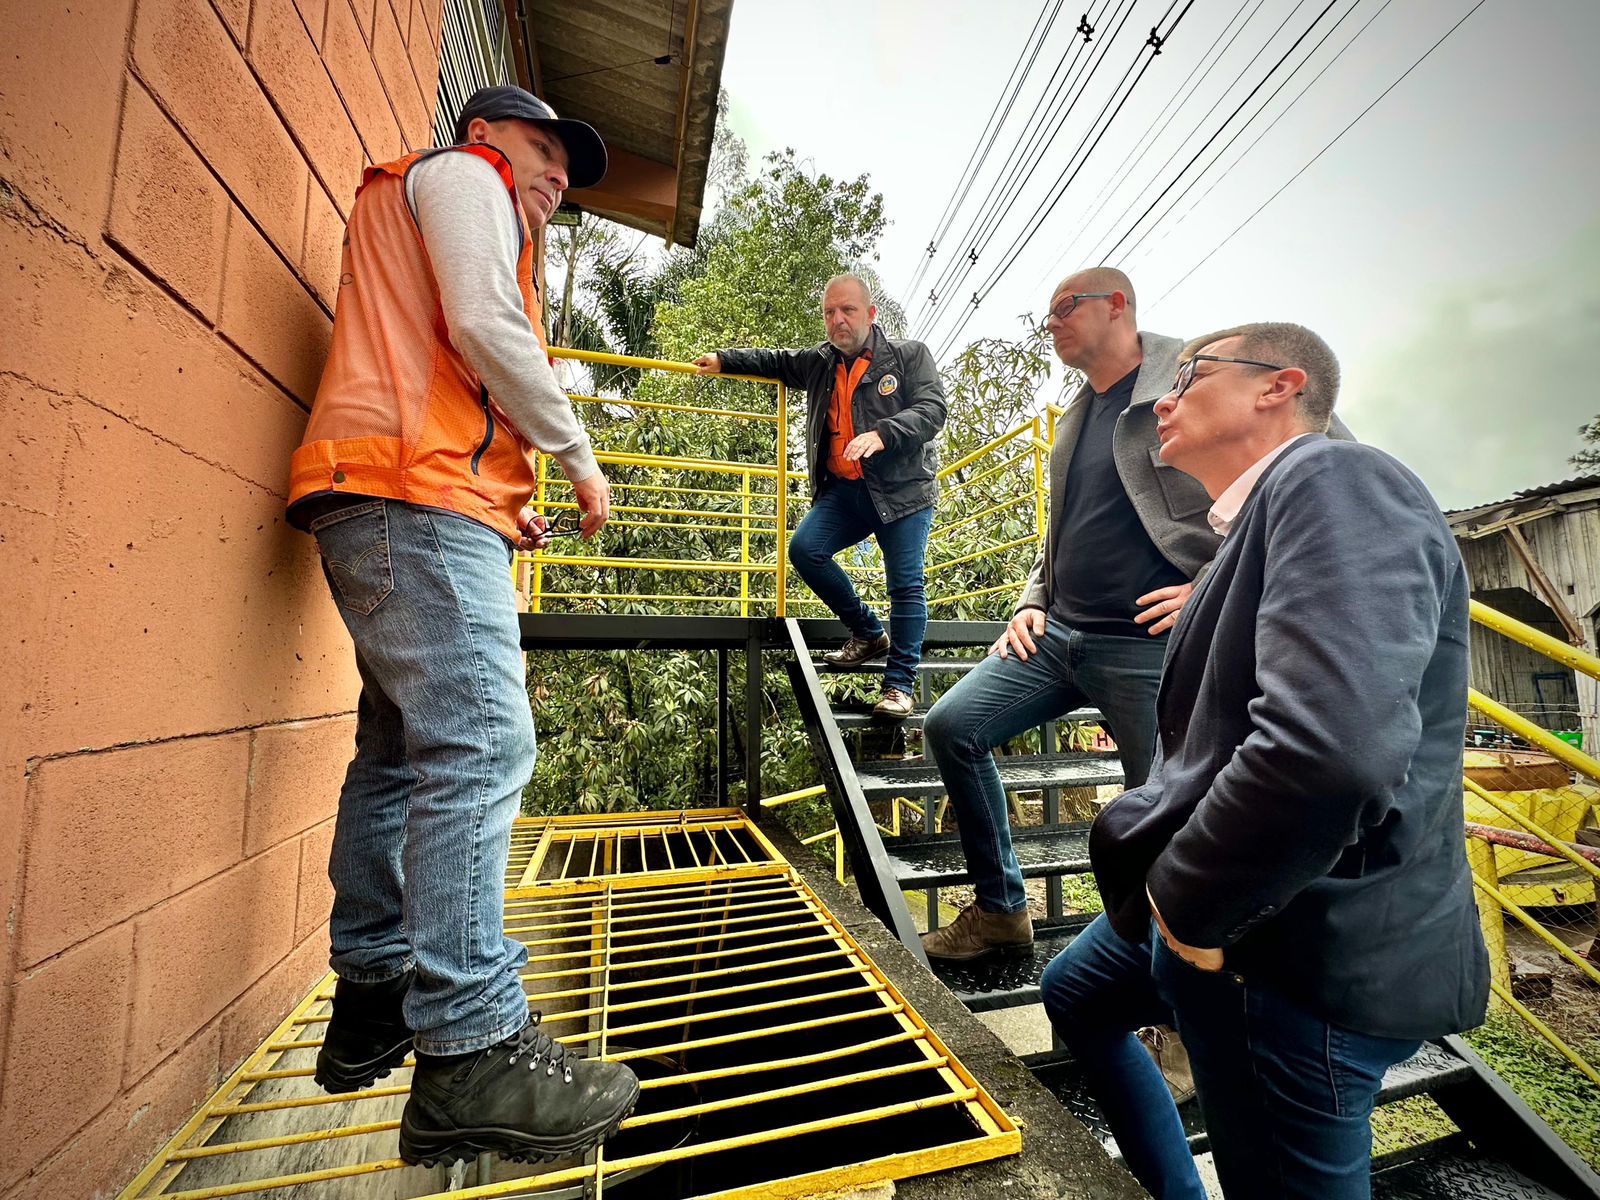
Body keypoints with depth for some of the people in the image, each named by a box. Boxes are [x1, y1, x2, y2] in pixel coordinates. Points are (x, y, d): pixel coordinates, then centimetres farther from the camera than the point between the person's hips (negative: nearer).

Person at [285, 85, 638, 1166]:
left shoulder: (414, 207, 38)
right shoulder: (460, 174, 11)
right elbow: (485, 327, -11)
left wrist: (500, 504, 15)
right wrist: (579, 456, -5)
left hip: (394, 505, 10)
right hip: (420, 496, -10)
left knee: (403, 747, 9)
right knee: (480, 745, -18)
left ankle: (375, 1002, 19)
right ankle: (470, 1052, -14)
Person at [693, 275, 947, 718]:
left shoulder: (910, 355, 0)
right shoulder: (819, 362, 14)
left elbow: (932, 409, -12)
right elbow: (775, 361, 30)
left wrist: (882, 434, -28)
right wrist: (724, 359, 24)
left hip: (902, 490, -4)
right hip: (843, 489, 5)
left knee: (905, 585, -9)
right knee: (804, 549, -13)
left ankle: (899, 684, 5)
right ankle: (868, 634, 6)